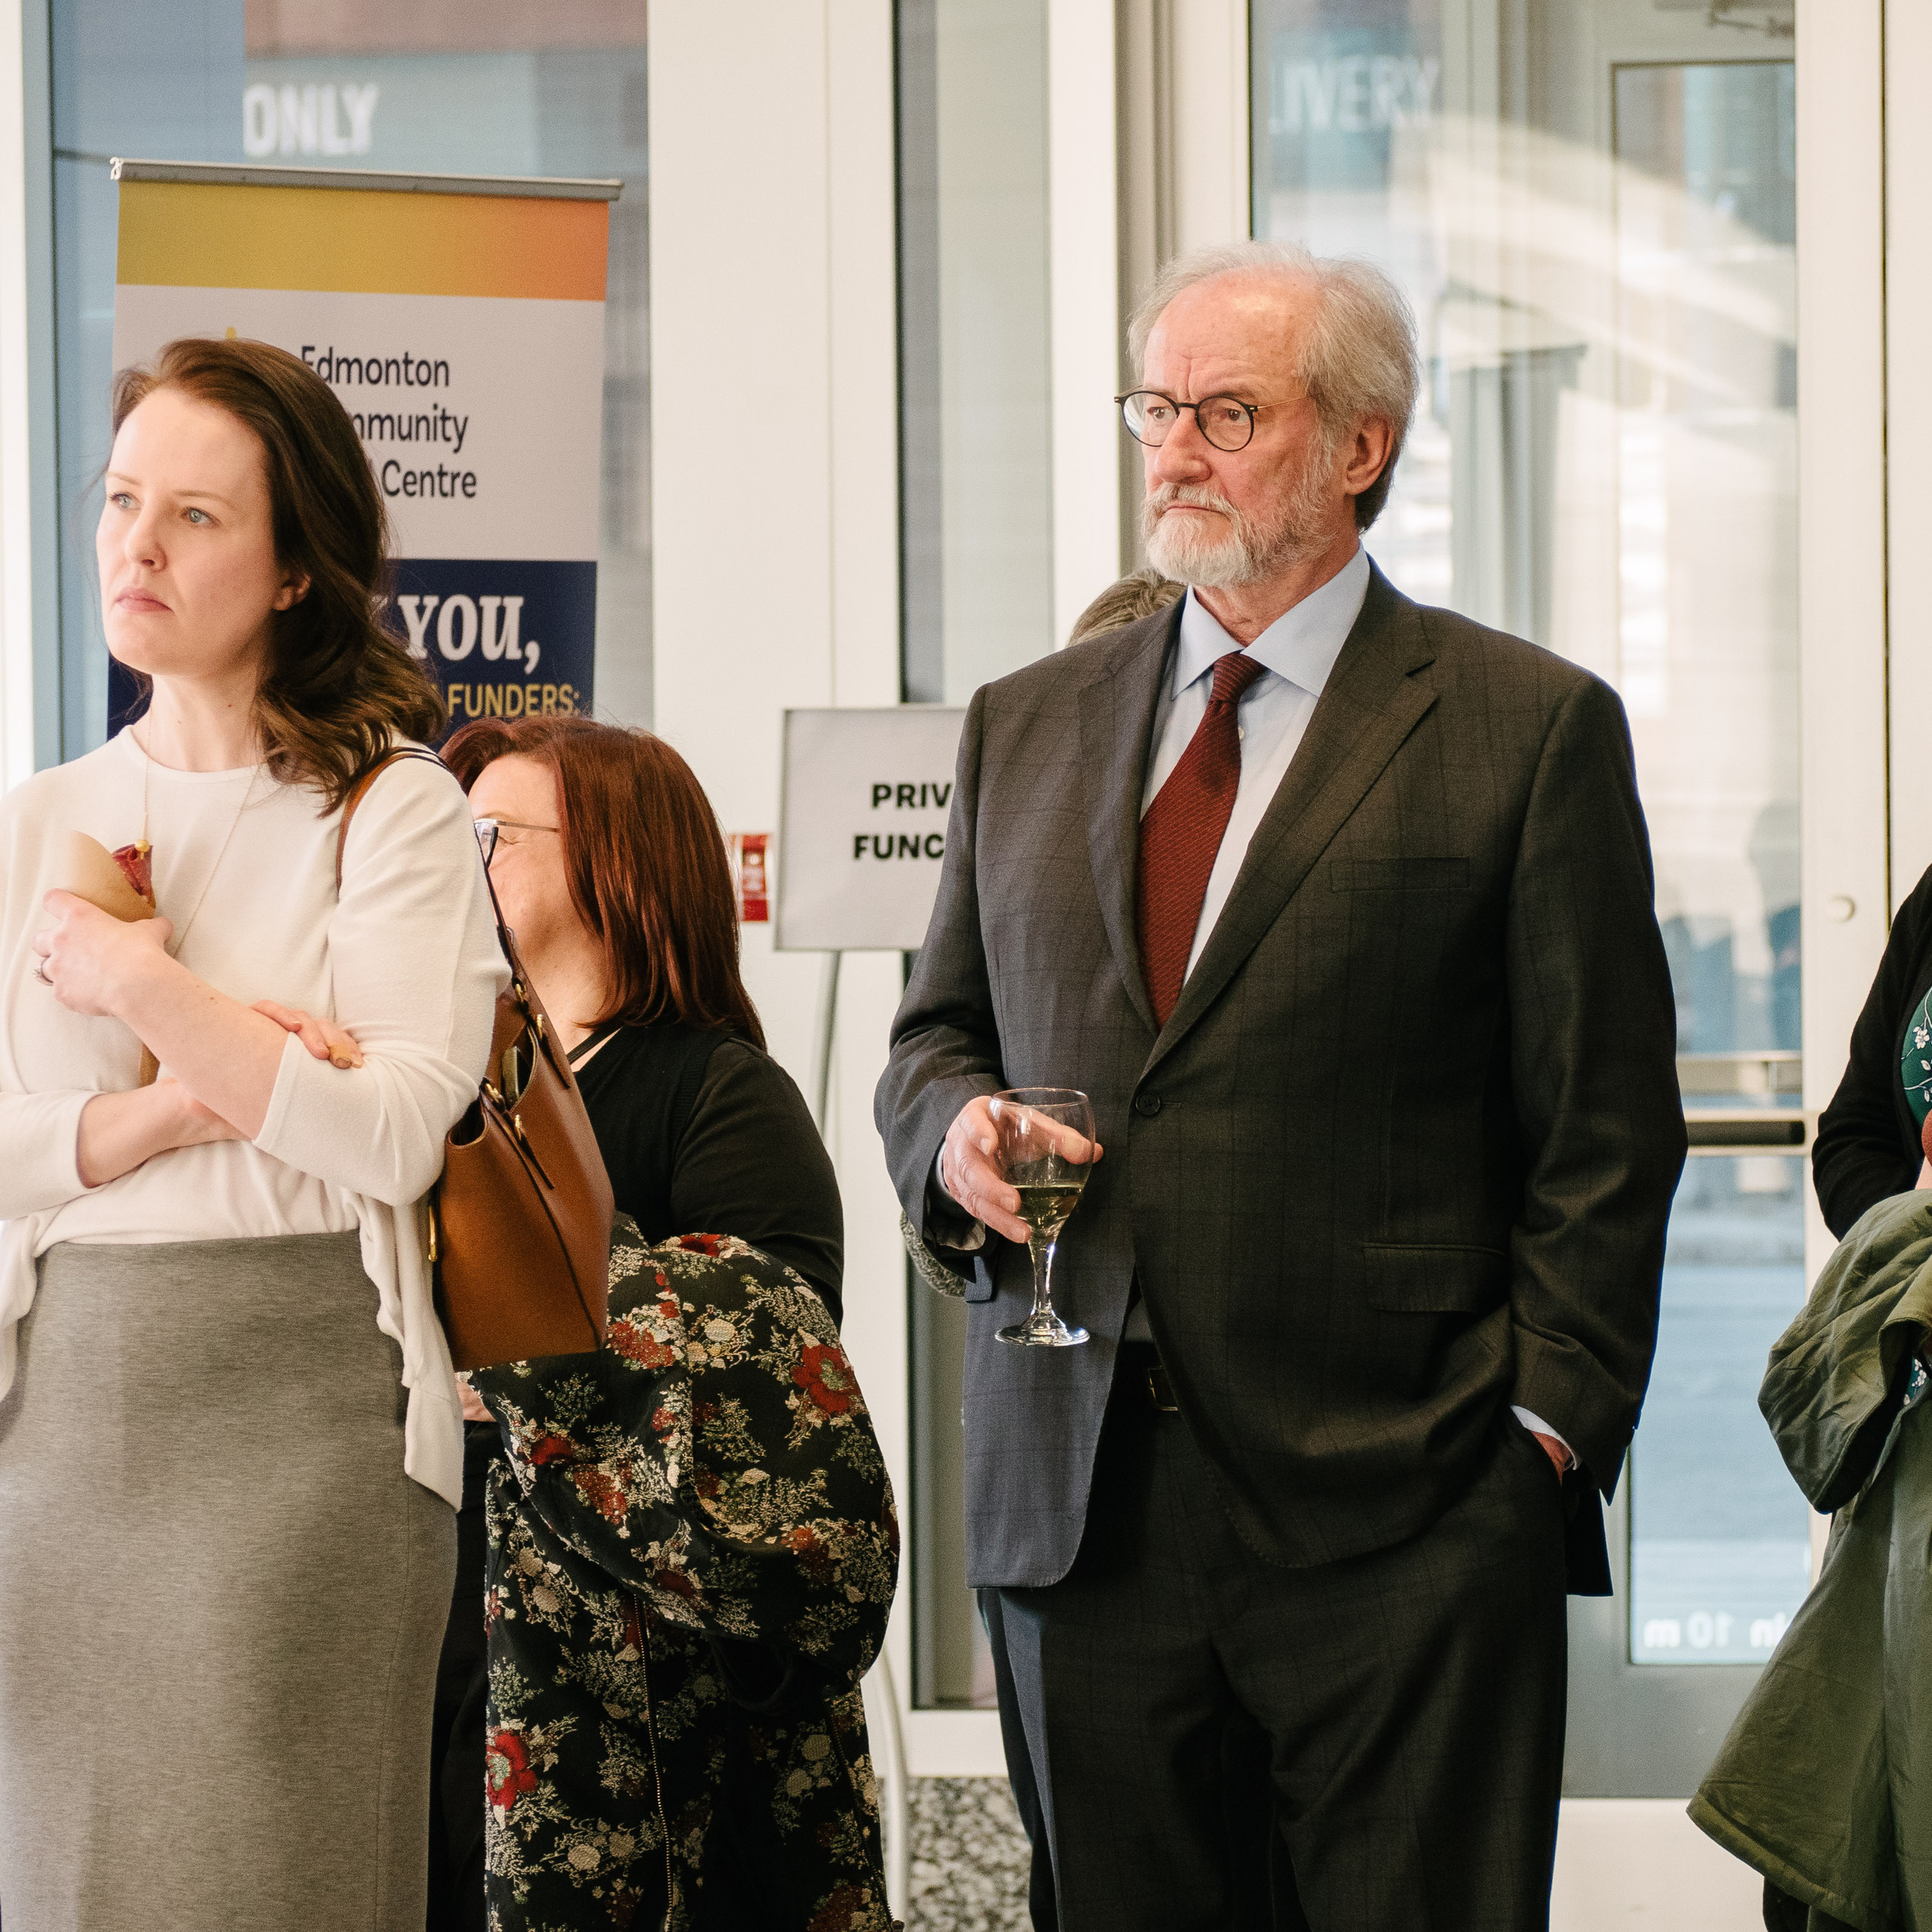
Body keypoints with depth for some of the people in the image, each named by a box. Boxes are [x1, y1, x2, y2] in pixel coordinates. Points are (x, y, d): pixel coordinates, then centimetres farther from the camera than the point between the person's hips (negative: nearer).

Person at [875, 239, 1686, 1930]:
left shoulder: (1527, 730, 1)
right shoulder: (1027, 726, 16)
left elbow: (1603, 1137, -2)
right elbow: (937, 1031, 22)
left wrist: (1547, 1426, -9)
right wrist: (956, 1130, -1)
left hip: (1399, 1524, -4)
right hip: (1084, 1504, 4)